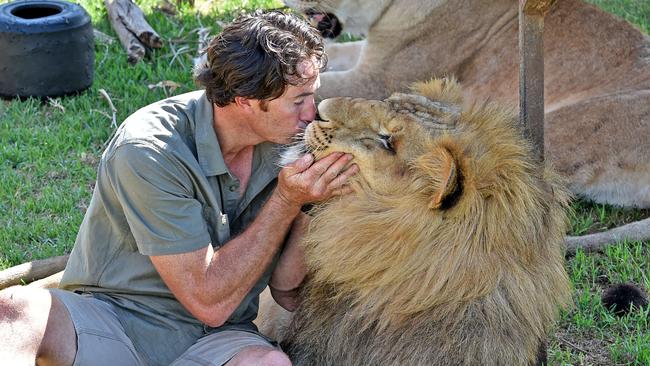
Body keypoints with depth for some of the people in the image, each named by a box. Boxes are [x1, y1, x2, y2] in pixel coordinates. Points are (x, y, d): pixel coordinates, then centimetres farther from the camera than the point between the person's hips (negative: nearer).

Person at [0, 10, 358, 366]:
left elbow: (286, 293, 1)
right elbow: (210, 302, -19)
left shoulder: (285, 142, -3)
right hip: (110, 317, -4)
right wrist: (287, 201, -20)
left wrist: (314, 209, -16)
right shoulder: (151, 150, -20)